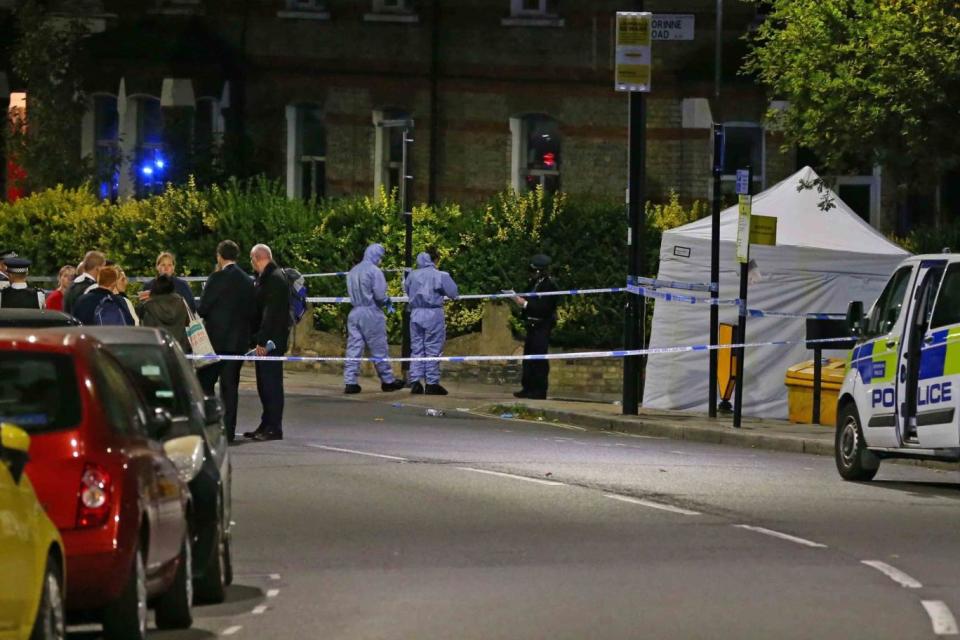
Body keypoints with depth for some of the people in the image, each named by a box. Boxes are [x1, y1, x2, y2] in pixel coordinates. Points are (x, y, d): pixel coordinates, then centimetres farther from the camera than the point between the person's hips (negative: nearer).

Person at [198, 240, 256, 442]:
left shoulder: (217, 278, -11)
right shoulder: (247, 281, 7)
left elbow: (202, 308, -10)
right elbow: (252, 313, 10)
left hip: (216, 338, -6)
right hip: (238, 341, 6)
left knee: (205, 382, 1)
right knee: (230, 386, 8)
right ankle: (228, 430, 6)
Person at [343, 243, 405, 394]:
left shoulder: (353, 271, 12)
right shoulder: (374, 271, -10)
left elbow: (352, 292, 15)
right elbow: (380, 295, -15)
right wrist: (387, 302, 7)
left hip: (354, 312, 6)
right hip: (371, 314, -6)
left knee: (353, 349, 4)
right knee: (379, 349, 4)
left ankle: (350, 382, -2)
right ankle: (387, 380, 12)